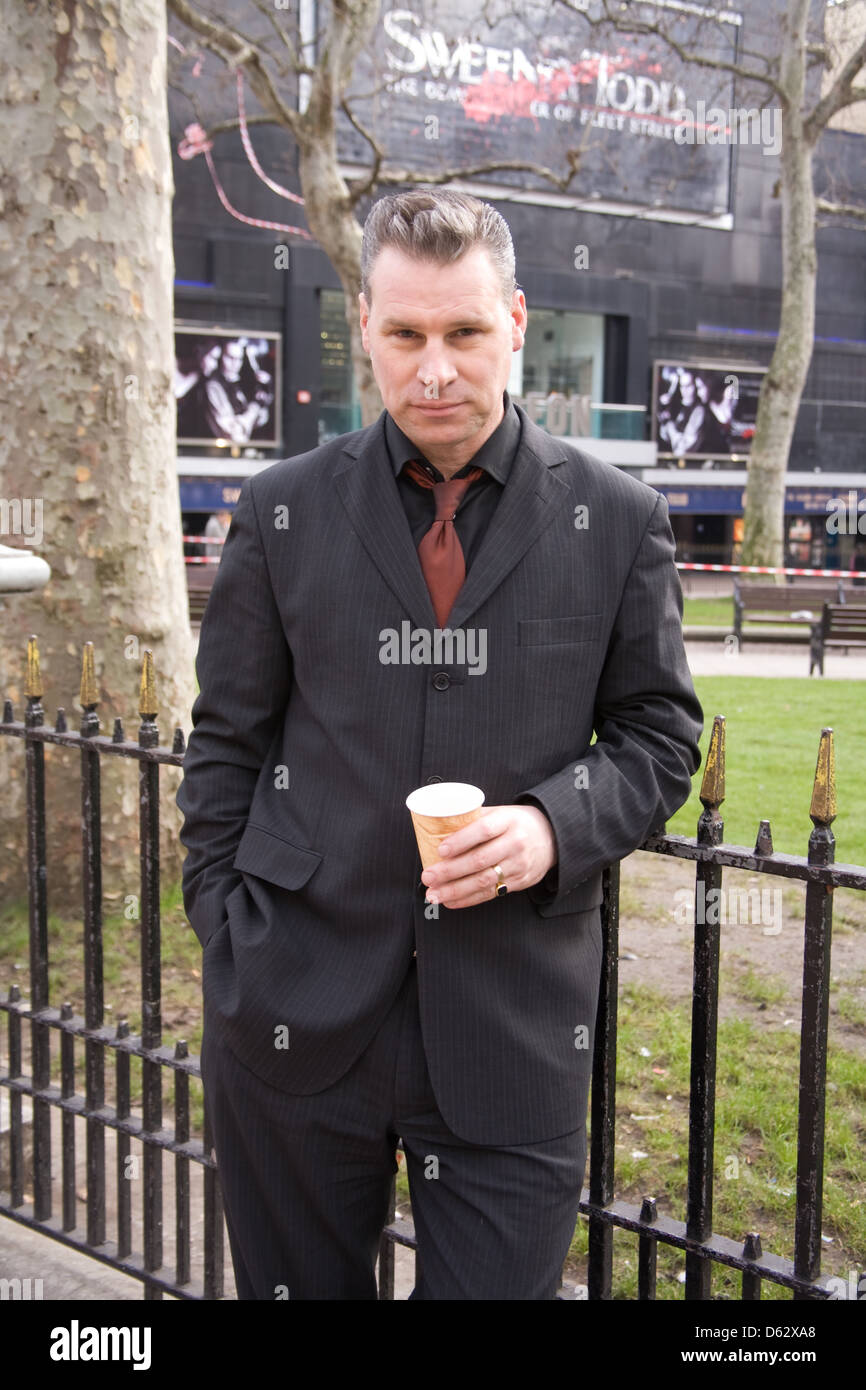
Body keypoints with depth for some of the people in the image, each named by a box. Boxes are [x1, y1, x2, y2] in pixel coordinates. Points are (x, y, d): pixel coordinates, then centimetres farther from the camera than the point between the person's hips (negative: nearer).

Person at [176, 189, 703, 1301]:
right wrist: (226, 938, 2)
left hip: (516, 1021, 0)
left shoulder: (618, 521, 2)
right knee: (298, 1285, 16)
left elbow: (660, 734, 7)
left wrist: (556, 824, -13)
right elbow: (226, 742, 9)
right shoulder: (281, 513, 4)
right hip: (298, 1012, 1)